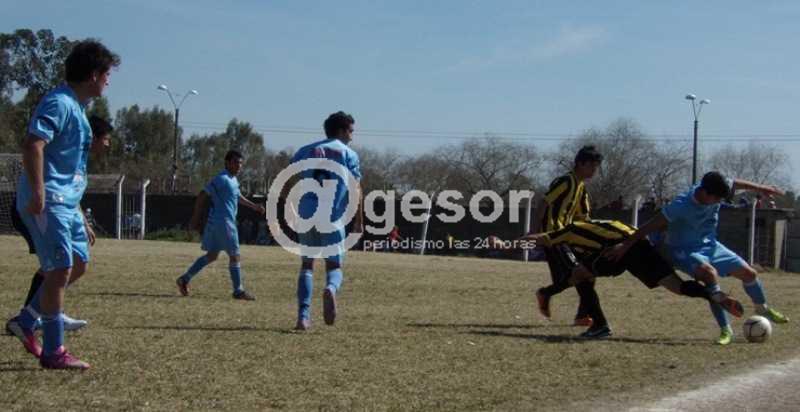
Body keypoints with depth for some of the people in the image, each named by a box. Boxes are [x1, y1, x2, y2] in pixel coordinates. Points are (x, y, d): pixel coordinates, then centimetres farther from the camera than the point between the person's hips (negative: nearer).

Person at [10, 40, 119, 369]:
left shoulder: (76, 106, 18)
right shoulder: (58, 103, -13)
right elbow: (32, 146, -24)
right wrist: (37, 192, -31)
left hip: (66, 202, 10)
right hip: (47, 202, -10)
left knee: (78, 263, 13)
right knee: (61, 269, -9)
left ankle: (27, 322, 22)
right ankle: (53, 352, -2)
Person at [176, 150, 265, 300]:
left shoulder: (233, 179, 14)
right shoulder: (222, 179, -15)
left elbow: (237, 196, 32)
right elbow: (202, 197, -15)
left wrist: (254, 206, 28)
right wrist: (196, 219, -13)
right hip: (222, 222, -10)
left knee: (212, 255, 14)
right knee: (235, 255, -3)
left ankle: (184, 279, 18)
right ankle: (238, 291, 4)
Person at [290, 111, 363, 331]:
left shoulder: (305, 151, 16)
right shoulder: (349, 154, 7)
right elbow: (355, 189, -2)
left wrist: (290, 212, 15)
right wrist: (359, 220, 0)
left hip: (305, 215, 3)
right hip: (332, 218, -3)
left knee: (307, 264, 13)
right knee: (334, 265, 6)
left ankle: (303, 316, 0)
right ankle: (331, 289, -30)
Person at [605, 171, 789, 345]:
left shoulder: (716, 190, -15)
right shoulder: (681, 206, -33)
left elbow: (734, 183, 8)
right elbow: (651, 226, -29)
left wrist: (761, 188, 22)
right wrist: (625, 246, -28)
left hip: (710, 245, 7)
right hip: (685, 251, -7)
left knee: (749, 273, 4)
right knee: (709, 273, -36)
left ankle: (762, 309, 38)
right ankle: (725, 329, -27)